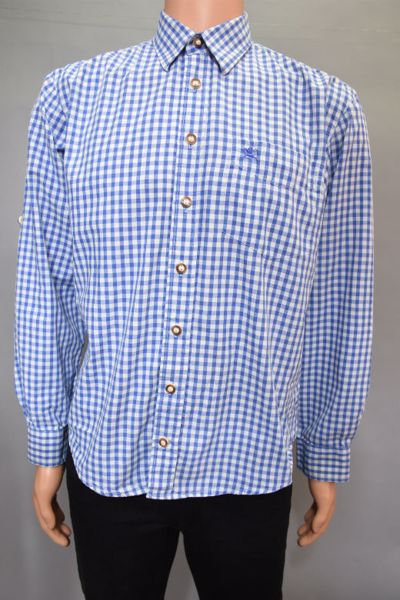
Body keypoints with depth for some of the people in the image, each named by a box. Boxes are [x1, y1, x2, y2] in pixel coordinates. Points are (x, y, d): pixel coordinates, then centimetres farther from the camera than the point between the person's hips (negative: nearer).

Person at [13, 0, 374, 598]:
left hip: (249, 463, 0)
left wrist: (329, 455, 7)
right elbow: (46, 286, 1)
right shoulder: (72, 94, -1)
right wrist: (47, 443, 6)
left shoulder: (327, 107, -3)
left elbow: (338, 301, 0)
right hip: (107, 459, 1)